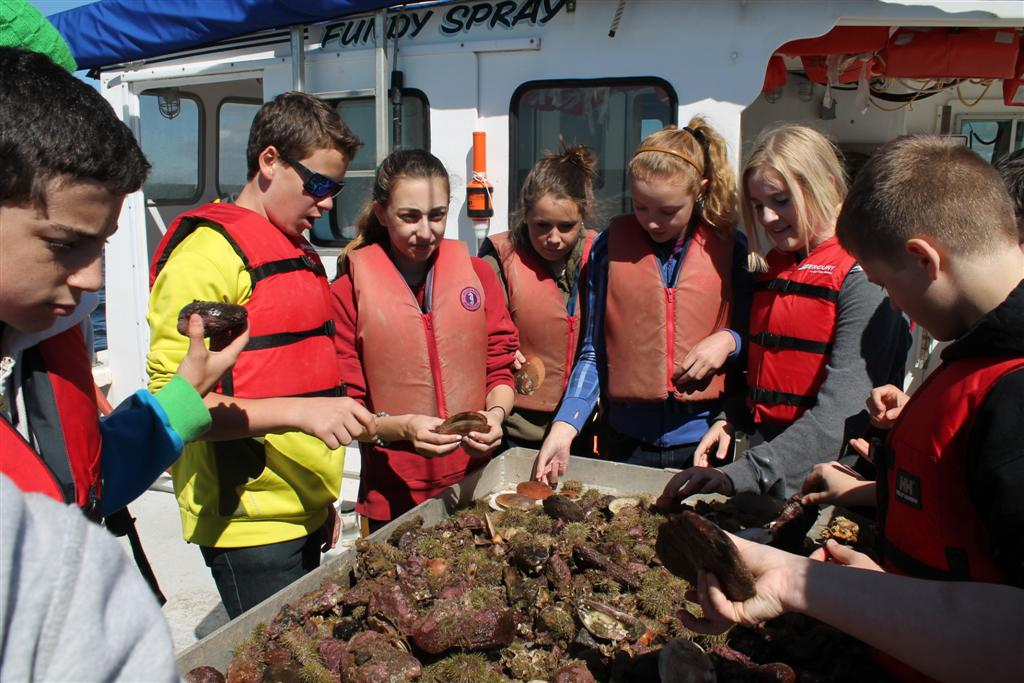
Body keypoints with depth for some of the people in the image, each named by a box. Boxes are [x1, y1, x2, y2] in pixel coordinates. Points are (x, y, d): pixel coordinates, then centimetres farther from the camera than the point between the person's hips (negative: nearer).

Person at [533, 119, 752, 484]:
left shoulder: (729, 247, -2)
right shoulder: (610, 245, -2)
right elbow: (593, 352, 0)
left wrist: (728, 340, -13)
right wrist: (563, 428, -10)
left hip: (704, 441, 0)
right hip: (627, 440, 0)